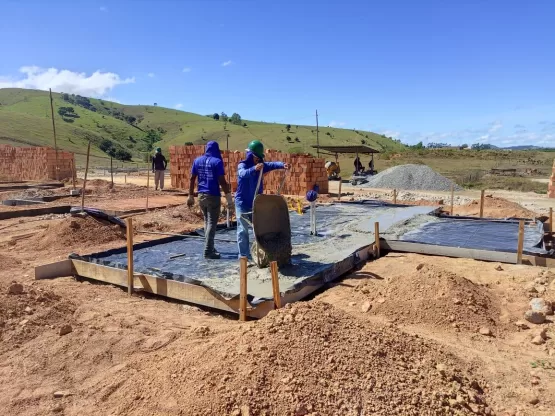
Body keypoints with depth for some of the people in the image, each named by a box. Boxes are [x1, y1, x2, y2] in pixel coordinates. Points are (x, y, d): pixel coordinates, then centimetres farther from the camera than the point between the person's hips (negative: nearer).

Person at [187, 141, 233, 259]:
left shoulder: (197, 160, 8)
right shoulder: (217, 162, -9)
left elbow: (192, 179, 9)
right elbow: (222, 181, -14)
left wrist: (191, 196, 15)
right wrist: (229, 199, -12)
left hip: (201, 195, 6)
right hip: (213, 196, -6)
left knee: (207, 221, 19)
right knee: (212, 223, -1)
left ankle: (209, 247, 26)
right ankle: (208, 251, -3)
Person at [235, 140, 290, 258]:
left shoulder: (260, 165, 5)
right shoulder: (242, 165, -12)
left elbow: (271, 165, -11)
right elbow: (243, 173, -35)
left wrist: (282, 165, -32)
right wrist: (254, 169, -55)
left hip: (256, 203, 6)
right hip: (243, 203, -6)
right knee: (243, 229, -1)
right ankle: (243, 255, 5)